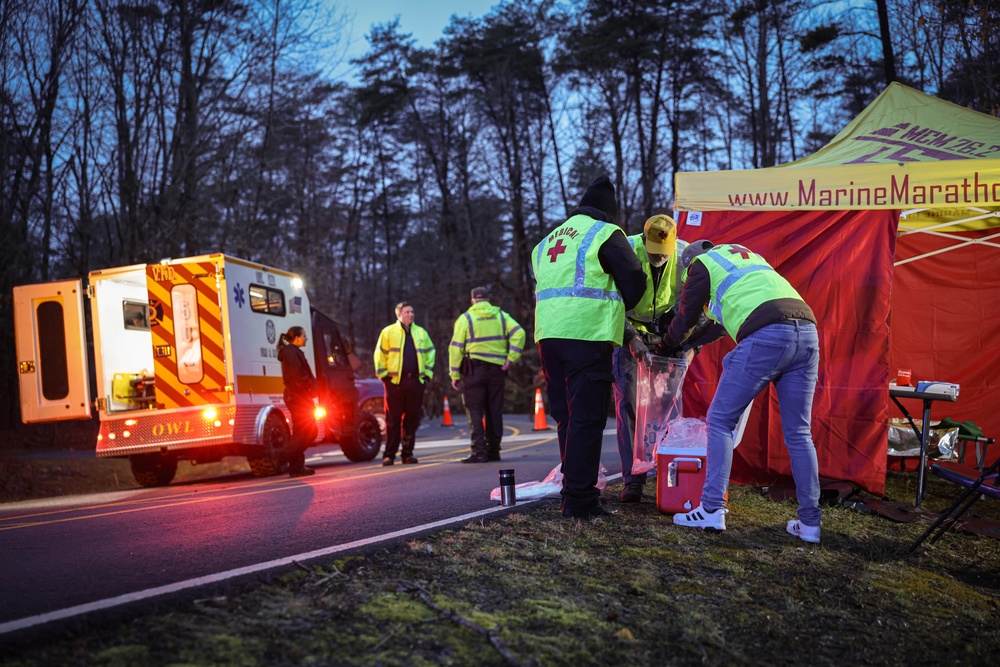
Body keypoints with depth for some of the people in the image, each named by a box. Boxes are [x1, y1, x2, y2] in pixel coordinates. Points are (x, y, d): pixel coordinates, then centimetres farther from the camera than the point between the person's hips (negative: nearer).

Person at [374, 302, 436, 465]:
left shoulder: (421, 332, 16)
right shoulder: (388, 332, 4)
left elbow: (430, 352, 19)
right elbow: (380, 354, 3)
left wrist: (427, 372, 10)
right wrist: (383, 374, -3)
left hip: (415, 381, 4)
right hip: (395, 381, -4)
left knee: (412, 418, 5)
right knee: (393, 420, -3)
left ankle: (408, 453, 14)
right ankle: (389, 455, 1)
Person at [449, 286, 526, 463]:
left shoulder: (465, 318, 1)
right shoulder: (501, 316, 10)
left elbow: (456, 347, -4)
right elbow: (519, 333, -5)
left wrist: (455, 374, -1)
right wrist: (511, 358, -4)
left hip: (474, 370, -3)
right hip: (496, 369, 3)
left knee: (475, 412, -1)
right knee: (494, 412, 10)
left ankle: (479, 452, -8)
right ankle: (493, 451, 13)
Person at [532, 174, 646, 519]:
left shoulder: (548, 240, 23)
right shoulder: (606, 234, 1)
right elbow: (635, 281, 1)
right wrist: (616, 309, 21)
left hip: (548, 333, 7)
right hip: (587, 335, -7)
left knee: (566, 415, 14)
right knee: (587, 418, -5)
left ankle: (574, 487, 19)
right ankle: (580, 499, -7)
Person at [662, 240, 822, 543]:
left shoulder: (702, 264, 15)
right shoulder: (748, 255, 36)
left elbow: (686, 316, 22)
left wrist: (667, 344, 40)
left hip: (765, 336, -6)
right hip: (806, 328, 7)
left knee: (720, 421, 6)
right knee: (798, 433, 12)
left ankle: (712, 509, 1)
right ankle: (809, 522, 12)